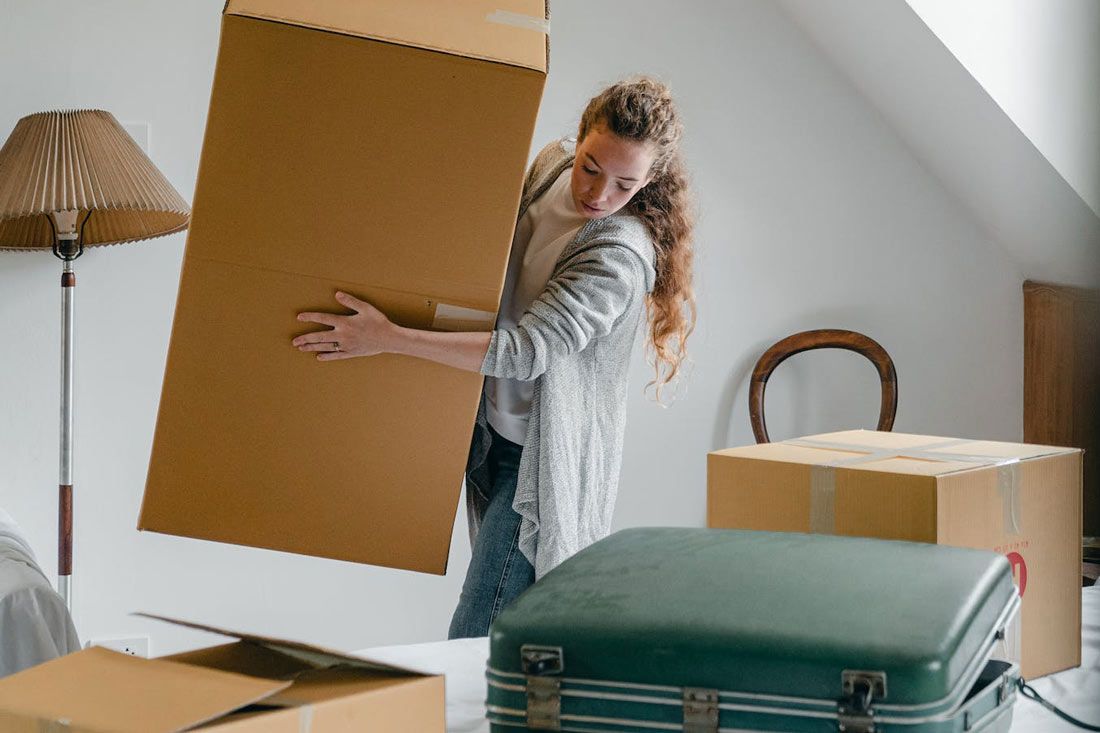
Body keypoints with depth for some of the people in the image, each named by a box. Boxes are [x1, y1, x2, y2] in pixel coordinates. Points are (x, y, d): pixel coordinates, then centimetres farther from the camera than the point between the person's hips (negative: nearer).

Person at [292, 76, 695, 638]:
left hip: (541, 461, -8)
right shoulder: (552, 163, -1)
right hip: (497, 430, 8)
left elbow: (526, 351, -33)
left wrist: (388, 338, -32)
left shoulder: (621, 258, -26)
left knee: (476, 643, -11)